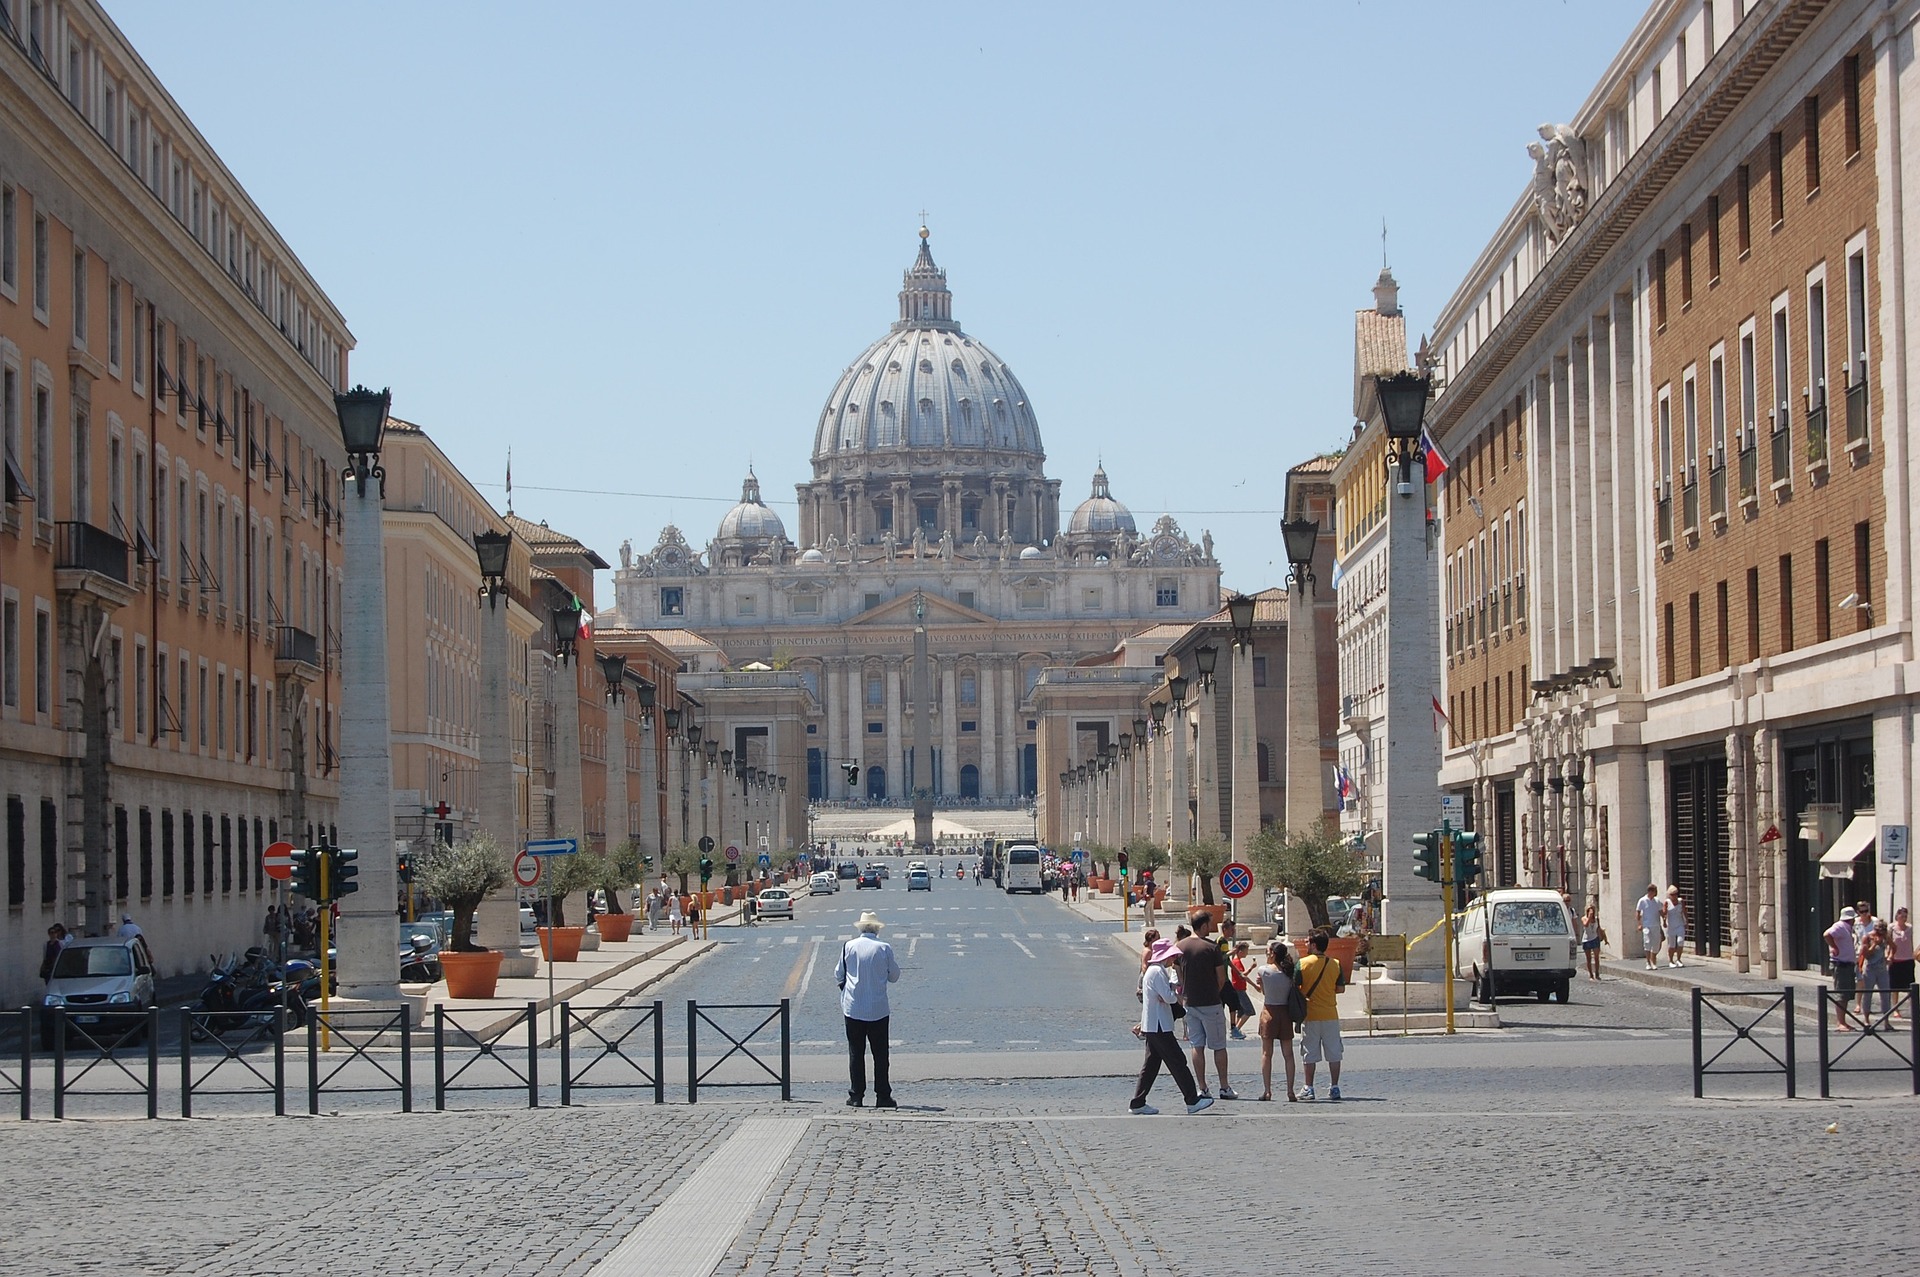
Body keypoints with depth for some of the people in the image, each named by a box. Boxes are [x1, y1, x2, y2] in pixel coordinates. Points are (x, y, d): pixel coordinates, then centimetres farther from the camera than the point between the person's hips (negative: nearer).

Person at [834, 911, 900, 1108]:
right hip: (878, 1009, -1)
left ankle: (856, 1096, 6)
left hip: (853, 1008, 1)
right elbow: (894, 977, 4)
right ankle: (882, 1096, 4)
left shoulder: (849, 946, -3)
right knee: (880, 1054, 5)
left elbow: (838, 975, 6)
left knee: (856, 1053, 7)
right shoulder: (884, 948, -7)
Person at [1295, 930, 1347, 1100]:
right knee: (1334, 1054, 8)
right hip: (1330, 1014, 2)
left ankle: (1308, 1088, 7)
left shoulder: (1302, 964, -8)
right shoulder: (1336, 965, -1)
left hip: (1310, 1015, -2)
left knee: (1310, 1054, 5)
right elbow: (1340, 989, 3)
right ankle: (1334, 1088, 7)